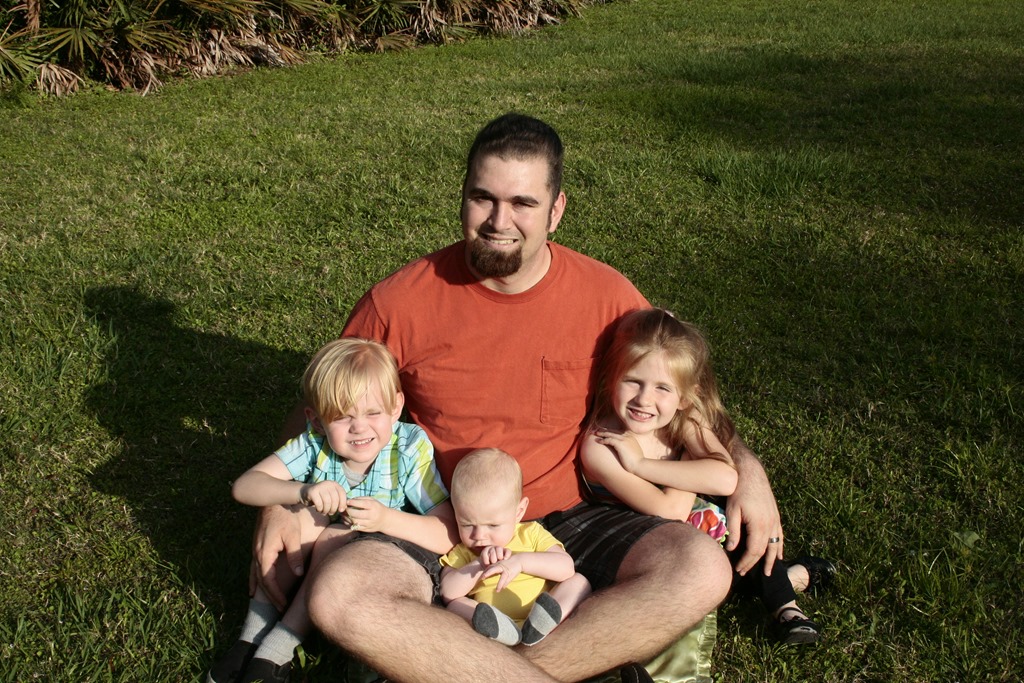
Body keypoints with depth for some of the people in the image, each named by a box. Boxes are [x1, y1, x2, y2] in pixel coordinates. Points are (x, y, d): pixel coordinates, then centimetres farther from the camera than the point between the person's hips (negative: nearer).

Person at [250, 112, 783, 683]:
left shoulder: (607, 295, -3)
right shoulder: (399, 303, -6)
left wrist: (747, 466, -4)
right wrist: (281, 501, -9)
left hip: (564, 521, 2)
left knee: (702, 571, -26)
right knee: (339, 596, -32)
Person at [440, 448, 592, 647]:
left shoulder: (531, 533, 12)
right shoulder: (462, 553, 16)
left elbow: (566, 567, -3)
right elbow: (448, 592, -1)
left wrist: (521, 561, -15)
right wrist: (480, 564, -12)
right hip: (490, 621, 0)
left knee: (579, 581, -14)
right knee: (455, 605, -18)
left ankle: (539, 625, -40)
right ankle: (503, 630, -46)